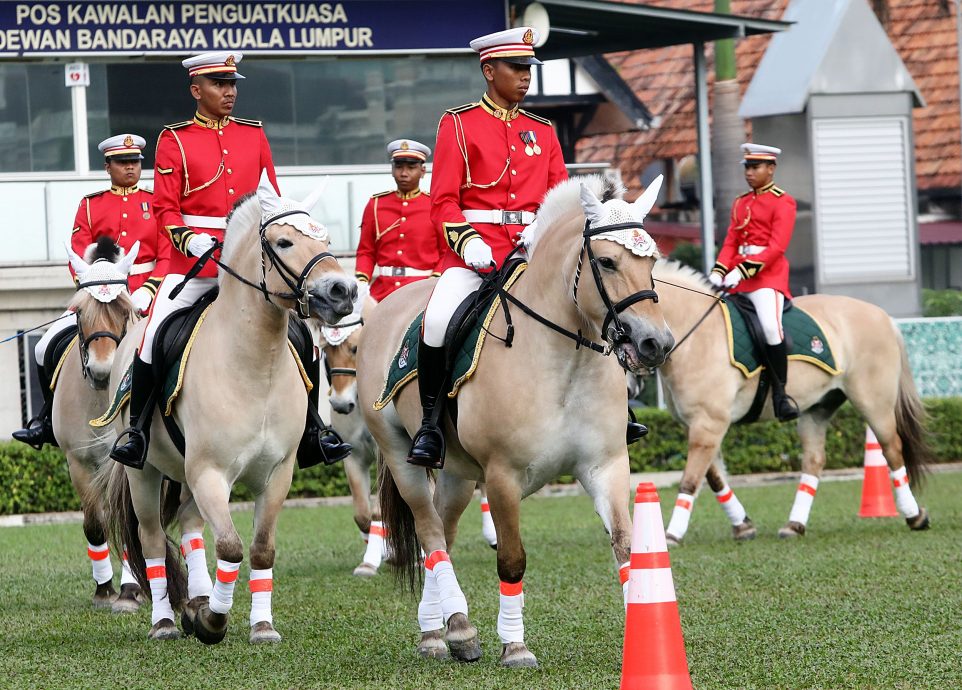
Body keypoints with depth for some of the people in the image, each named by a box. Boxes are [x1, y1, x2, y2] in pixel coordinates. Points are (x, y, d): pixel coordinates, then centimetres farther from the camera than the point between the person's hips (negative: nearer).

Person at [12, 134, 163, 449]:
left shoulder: (156, 202, 8)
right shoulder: (90, 205, 12)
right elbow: (77, 256, 5)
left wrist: (148, 290, -17)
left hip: (144, 295, -2)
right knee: (46, 348, -9)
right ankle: (50, 421, 8)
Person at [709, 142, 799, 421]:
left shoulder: (782, 202, -3)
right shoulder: (741, 203, 18)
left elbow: (777, 246, -13)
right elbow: (731, 241, 16)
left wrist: (743, 270, -21)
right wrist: (719, 271, -3)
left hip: (768, 274, -8)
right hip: (737, 274, 8)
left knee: (771, 326, -27)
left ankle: (780, 393, -16)